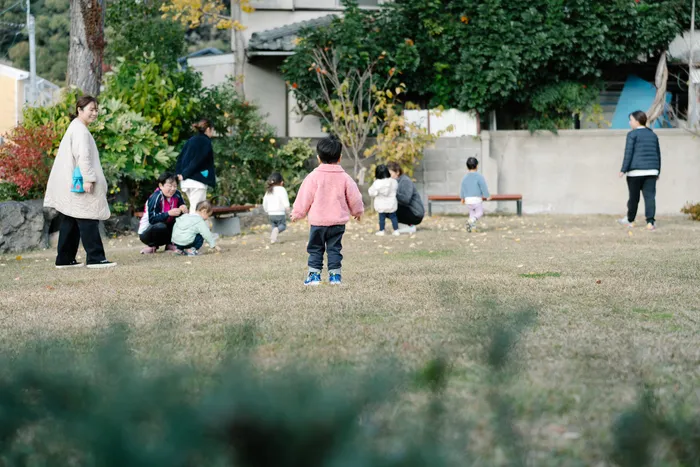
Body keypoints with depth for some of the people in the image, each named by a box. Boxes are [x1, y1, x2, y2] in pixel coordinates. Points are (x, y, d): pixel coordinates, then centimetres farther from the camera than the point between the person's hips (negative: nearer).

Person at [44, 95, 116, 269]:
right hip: (79, 184, -11)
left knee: (70, 222, 12)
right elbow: (83, 156, -22)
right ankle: (95, 258, -12)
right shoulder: (80, 130, -13)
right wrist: (88, 179, -26)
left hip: (71, 185, 11)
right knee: (88, 221, -10)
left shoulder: (75, 128, 20)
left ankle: (65, 259, 14)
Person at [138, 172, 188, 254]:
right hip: (146, 232, -6)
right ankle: (151, 246, -9)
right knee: (160, 226, -39)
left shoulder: (177, 195, -7)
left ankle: (170, 244, 0)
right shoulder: (155, 198, -24)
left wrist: (183, 209, -26)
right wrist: (168, 213, -42)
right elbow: (152, 219, -30)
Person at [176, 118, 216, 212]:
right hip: (197, 181, -8)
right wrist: (184, 174, -11)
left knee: (193, 208, 14)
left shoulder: (191, 140, 15)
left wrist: (179, 173, 5)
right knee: (196, 209, -7)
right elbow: (197, 161, -15)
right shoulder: (206, 142, -8)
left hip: (186, 181, 8)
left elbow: (180, 158, 11)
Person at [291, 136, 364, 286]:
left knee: (315, 249, 8)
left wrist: (297, 214, 10)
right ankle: (335, 275, 5)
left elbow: (304, 197, -3)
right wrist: (357, 211, 25)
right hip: (338, 222, 2)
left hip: (317, 221, -2)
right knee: (334, 248, 9)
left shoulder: (313, 177, -7)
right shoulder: (345, 178, -1)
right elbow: (354, 198, 6)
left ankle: (314, 275, 4)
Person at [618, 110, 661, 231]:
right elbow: (658, 154, 17)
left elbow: (628, 153, -11)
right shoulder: (653, 135, 14)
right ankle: (650, 222, -13)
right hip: (651, 170, 4)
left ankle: (630, 220, 22)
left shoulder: (632, 134, -4)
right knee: (650, 196, -2)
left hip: (636, 171, -4)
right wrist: (657, 171, 23)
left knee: (634, 197, 8)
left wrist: (623, 170, -10)